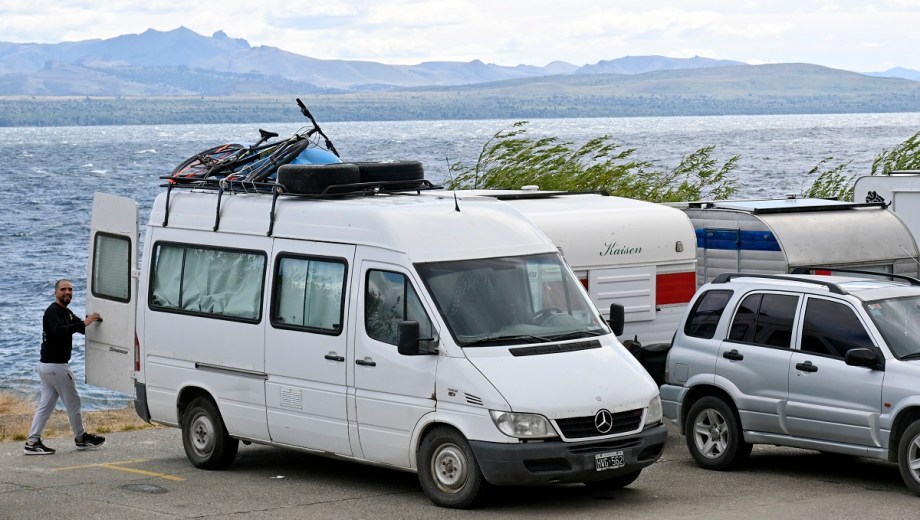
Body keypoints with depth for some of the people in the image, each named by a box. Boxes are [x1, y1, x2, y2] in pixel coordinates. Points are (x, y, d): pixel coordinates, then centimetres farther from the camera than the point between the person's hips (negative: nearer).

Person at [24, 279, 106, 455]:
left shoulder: (66, 313, 17)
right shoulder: (53, 311, -14)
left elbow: (82, 328, 16)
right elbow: (59, 331, -32)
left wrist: (92, 320, -4)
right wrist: (84, 323, -36)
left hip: (47, 366, 10)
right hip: (56, 366, -10)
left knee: (46, 404, 7)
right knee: (73, 402, 3)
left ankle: (32, 442, 3)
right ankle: (81, 438, 15)